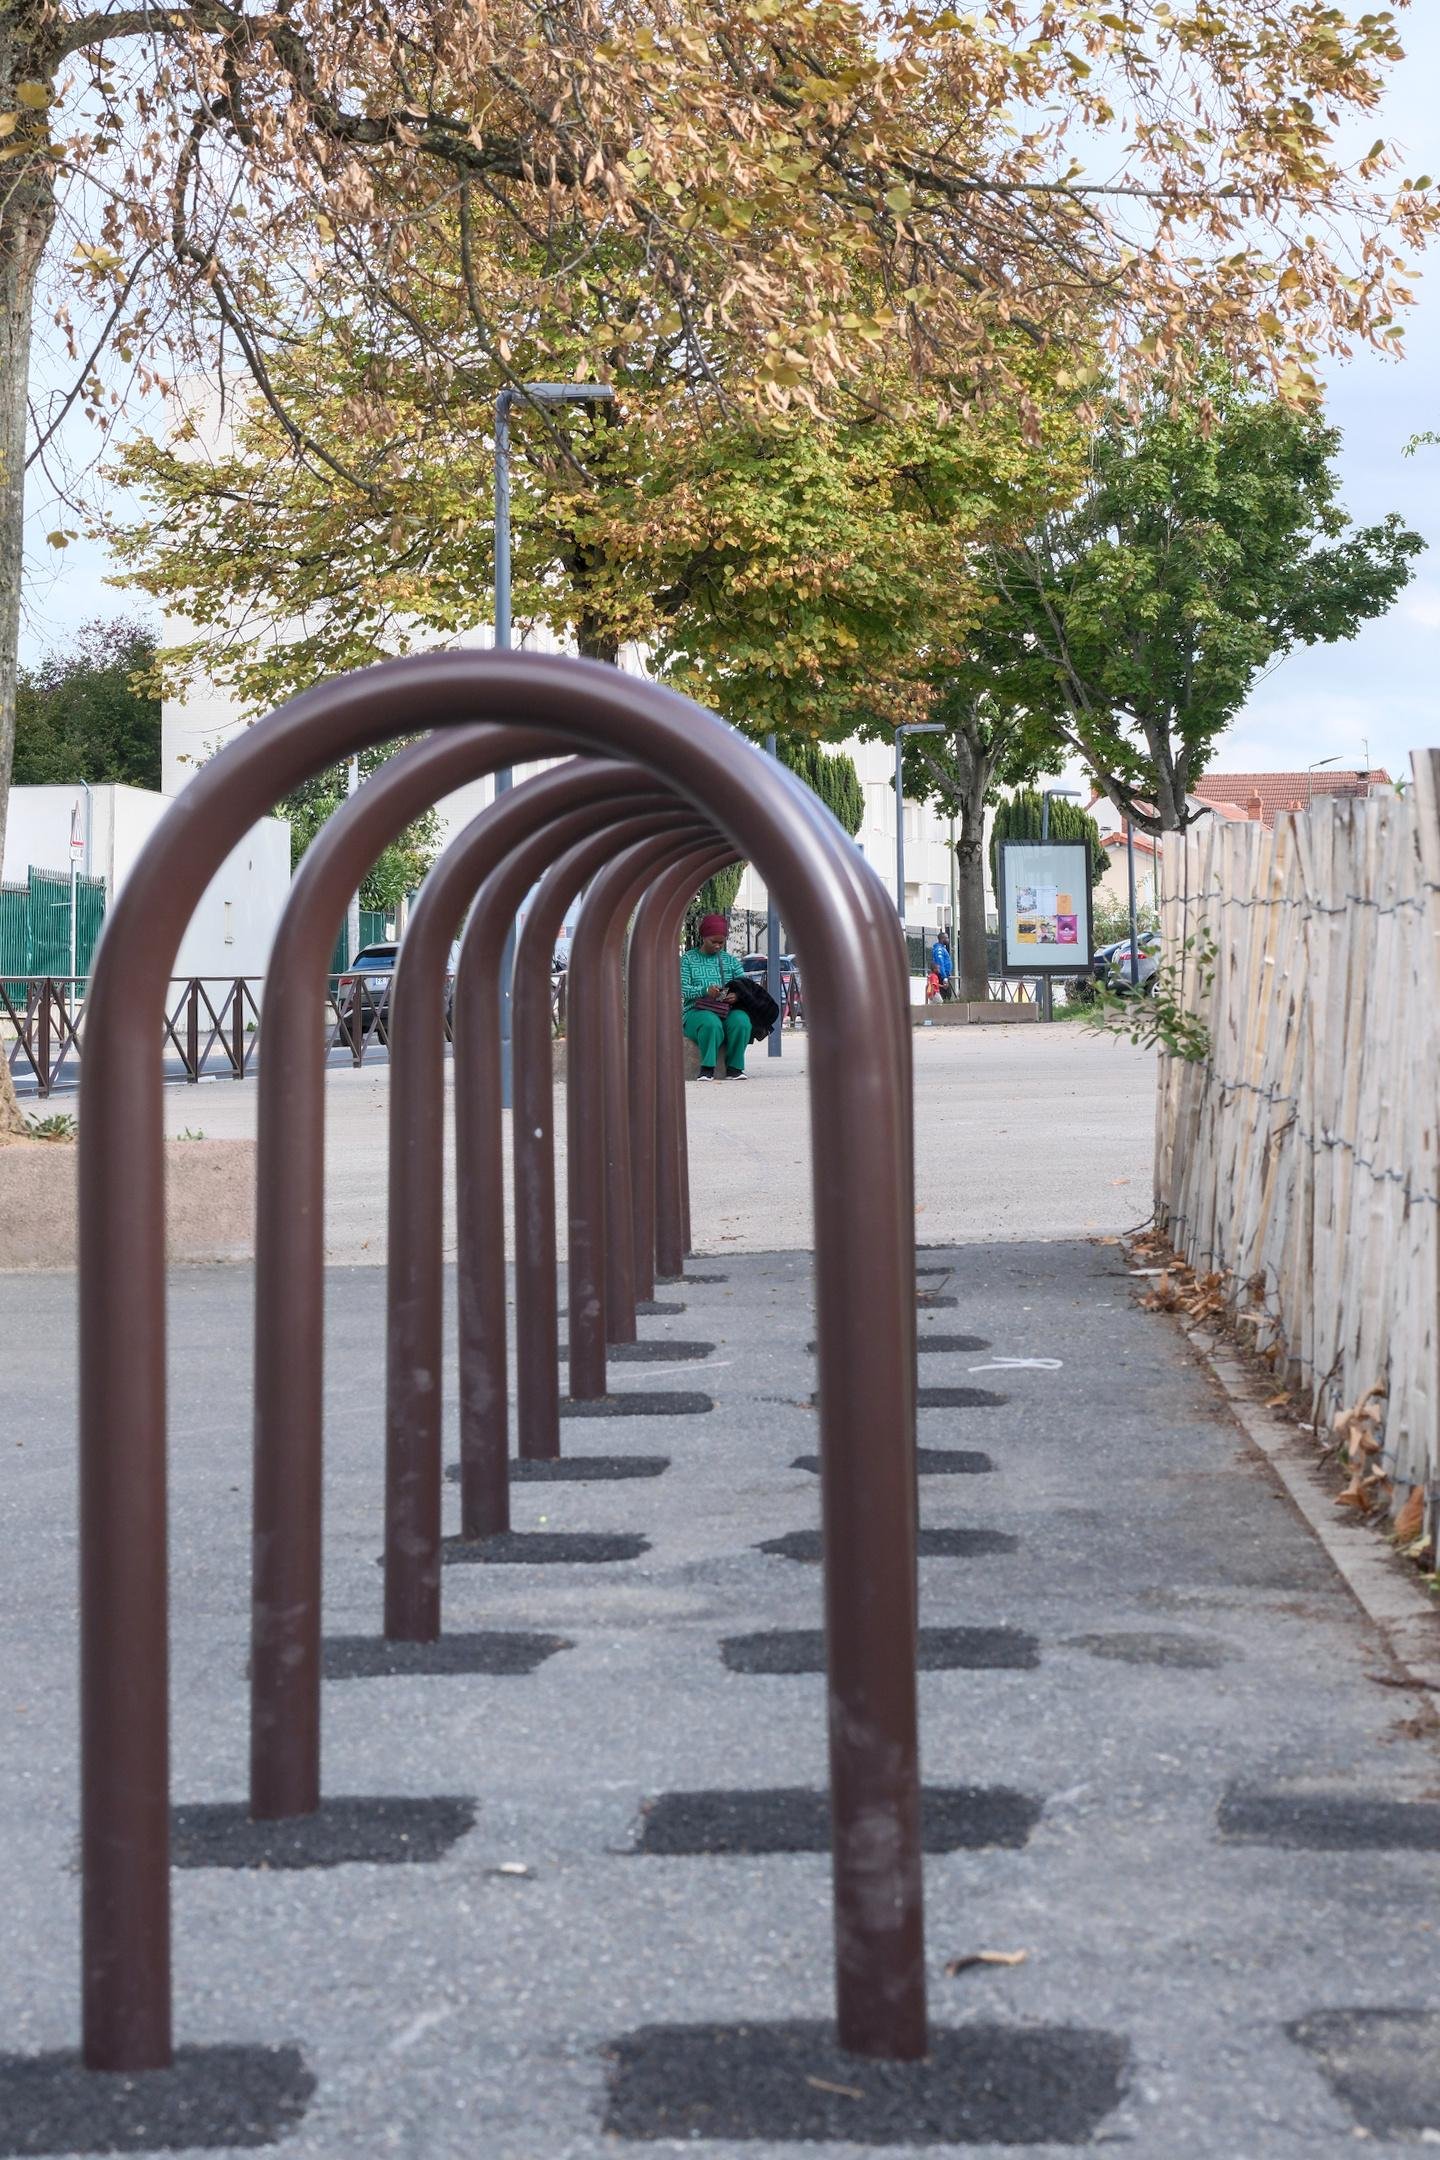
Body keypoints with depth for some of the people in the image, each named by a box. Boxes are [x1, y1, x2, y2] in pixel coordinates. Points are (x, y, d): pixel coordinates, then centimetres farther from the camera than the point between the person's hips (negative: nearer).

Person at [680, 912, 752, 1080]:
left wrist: (738, 995, -15)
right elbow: (682, 989, -5)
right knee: (711, 1023, -39)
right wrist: (705, 990, -24)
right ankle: (707, 1067, -34)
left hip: (727, 1009, 3)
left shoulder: (730, 959, 19)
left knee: (741, 1021, -32)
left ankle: (734, 1066, -23)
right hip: (697, 1011, -3)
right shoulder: (688, 959, 8)